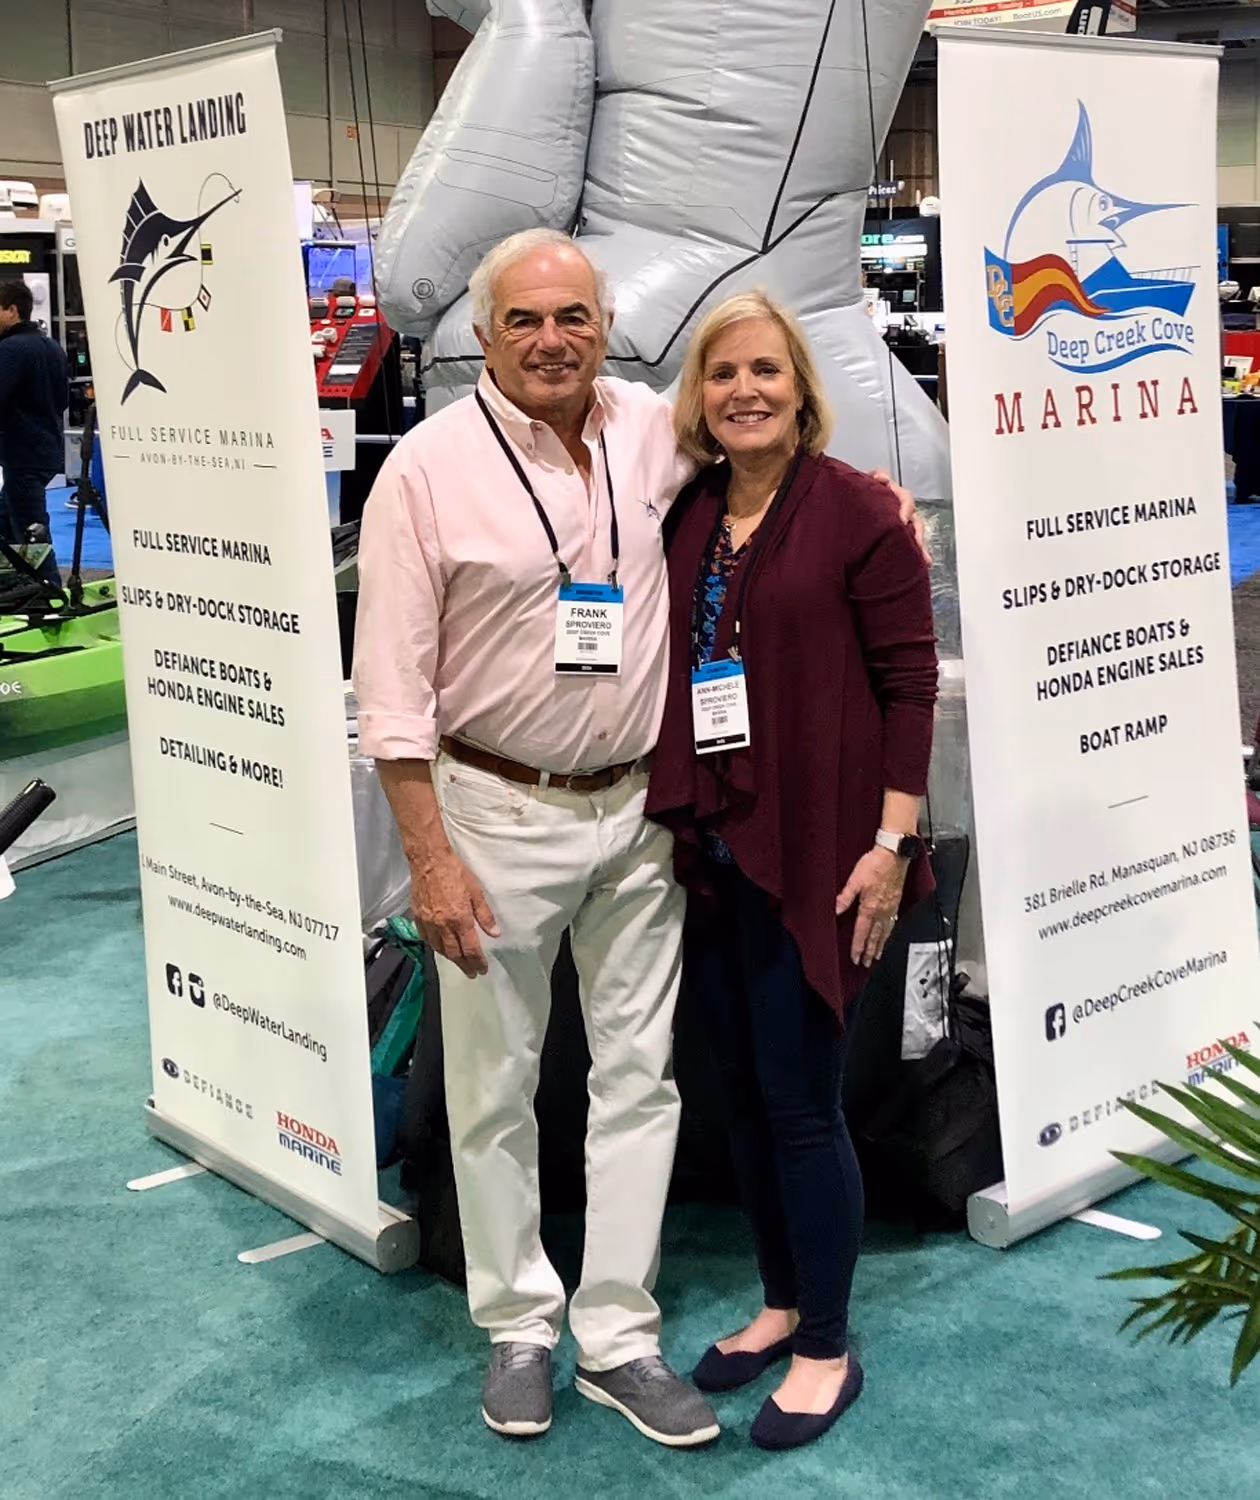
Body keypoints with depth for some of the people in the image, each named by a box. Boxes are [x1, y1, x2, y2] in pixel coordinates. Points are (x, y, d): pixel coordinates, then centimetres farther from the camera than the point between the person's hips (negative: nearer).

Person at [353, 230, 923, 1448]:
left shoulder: (653, 431, 1)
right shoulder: (431, 467, -10)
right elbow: (392, 685, -10)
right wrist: (429, 860, -14)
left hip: (637, 808, 4)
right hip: (498, 812, -3)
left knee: (637, 1077, 8)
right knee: (496, 1087, 8)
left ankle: (618, 1338, 22)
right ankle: (519, 1329, 26)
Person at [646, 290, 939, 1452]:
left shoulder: (857, 510, -7)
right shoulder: (688, 519, 9)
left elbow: (910, 681, -10)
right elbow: (675, 679, 13)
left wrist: (891, 843, -14)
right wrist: (676, 825, 9)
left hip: (813, 853, -6)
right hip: (710, 850, 6)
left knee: (800, 1101, 0)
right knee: (744, 1093, 15)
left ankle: (828, 1348, 18)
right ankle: (783, 1303, 33)